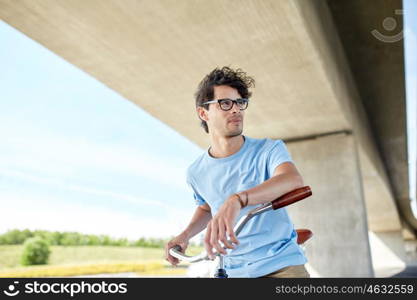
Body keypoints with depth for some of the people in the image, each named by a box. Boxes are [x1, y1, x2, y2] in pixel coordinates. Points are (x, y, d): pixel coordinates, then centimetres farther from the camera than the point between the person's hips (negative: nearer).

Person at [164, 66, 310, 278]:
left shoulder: (269, 149, -11)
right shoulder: (196, 173, -1)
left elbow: (294, 180, -33)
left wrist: (237, 200, -48)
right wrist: (185, 235, 2)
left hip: (282, 265, -2)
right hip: (236, 271, 3)